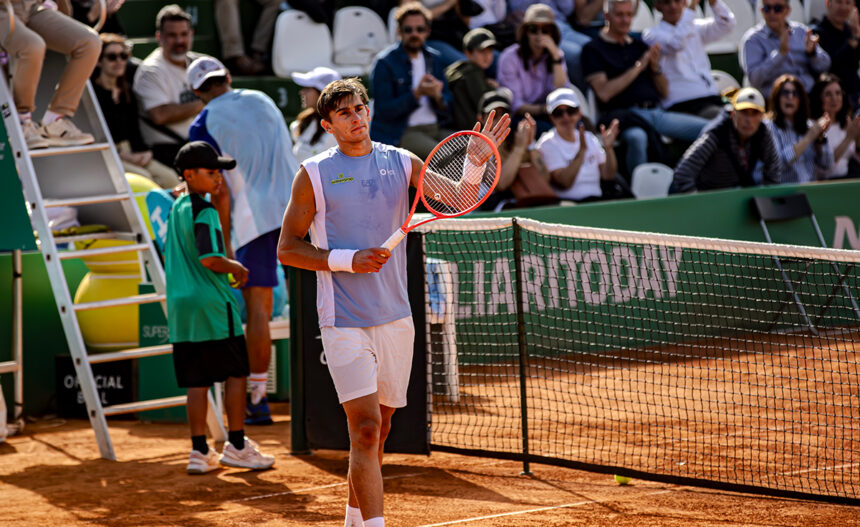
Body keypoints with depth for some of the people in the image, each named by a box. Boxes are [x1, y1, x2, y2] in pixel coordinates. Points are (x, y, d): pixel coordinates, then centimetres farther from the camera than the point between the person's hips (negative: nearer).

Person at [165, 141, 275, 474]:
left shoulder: (176, 210, 14)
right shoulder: (204, 212, -13)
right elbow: (208, 258, -25)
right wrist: (235, 268, -7)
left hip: (181, 307, 8)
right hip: (213, 306, -8)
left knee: (197, 381, 8)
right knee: (235, 373, 4)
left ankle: (199, 451, 7)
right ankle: (236, 445, 7)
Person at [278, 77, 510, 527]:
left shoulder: (400, 163, 7)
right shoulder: (314, 174, -2)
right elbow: (287, 249, -3)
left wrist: (476, 160, -18)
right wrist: (349, 260, -15)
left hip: (395, 318, 4)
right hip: (344, 323, -4)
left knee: (376, 430, 14)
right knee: (366, 428, -16)